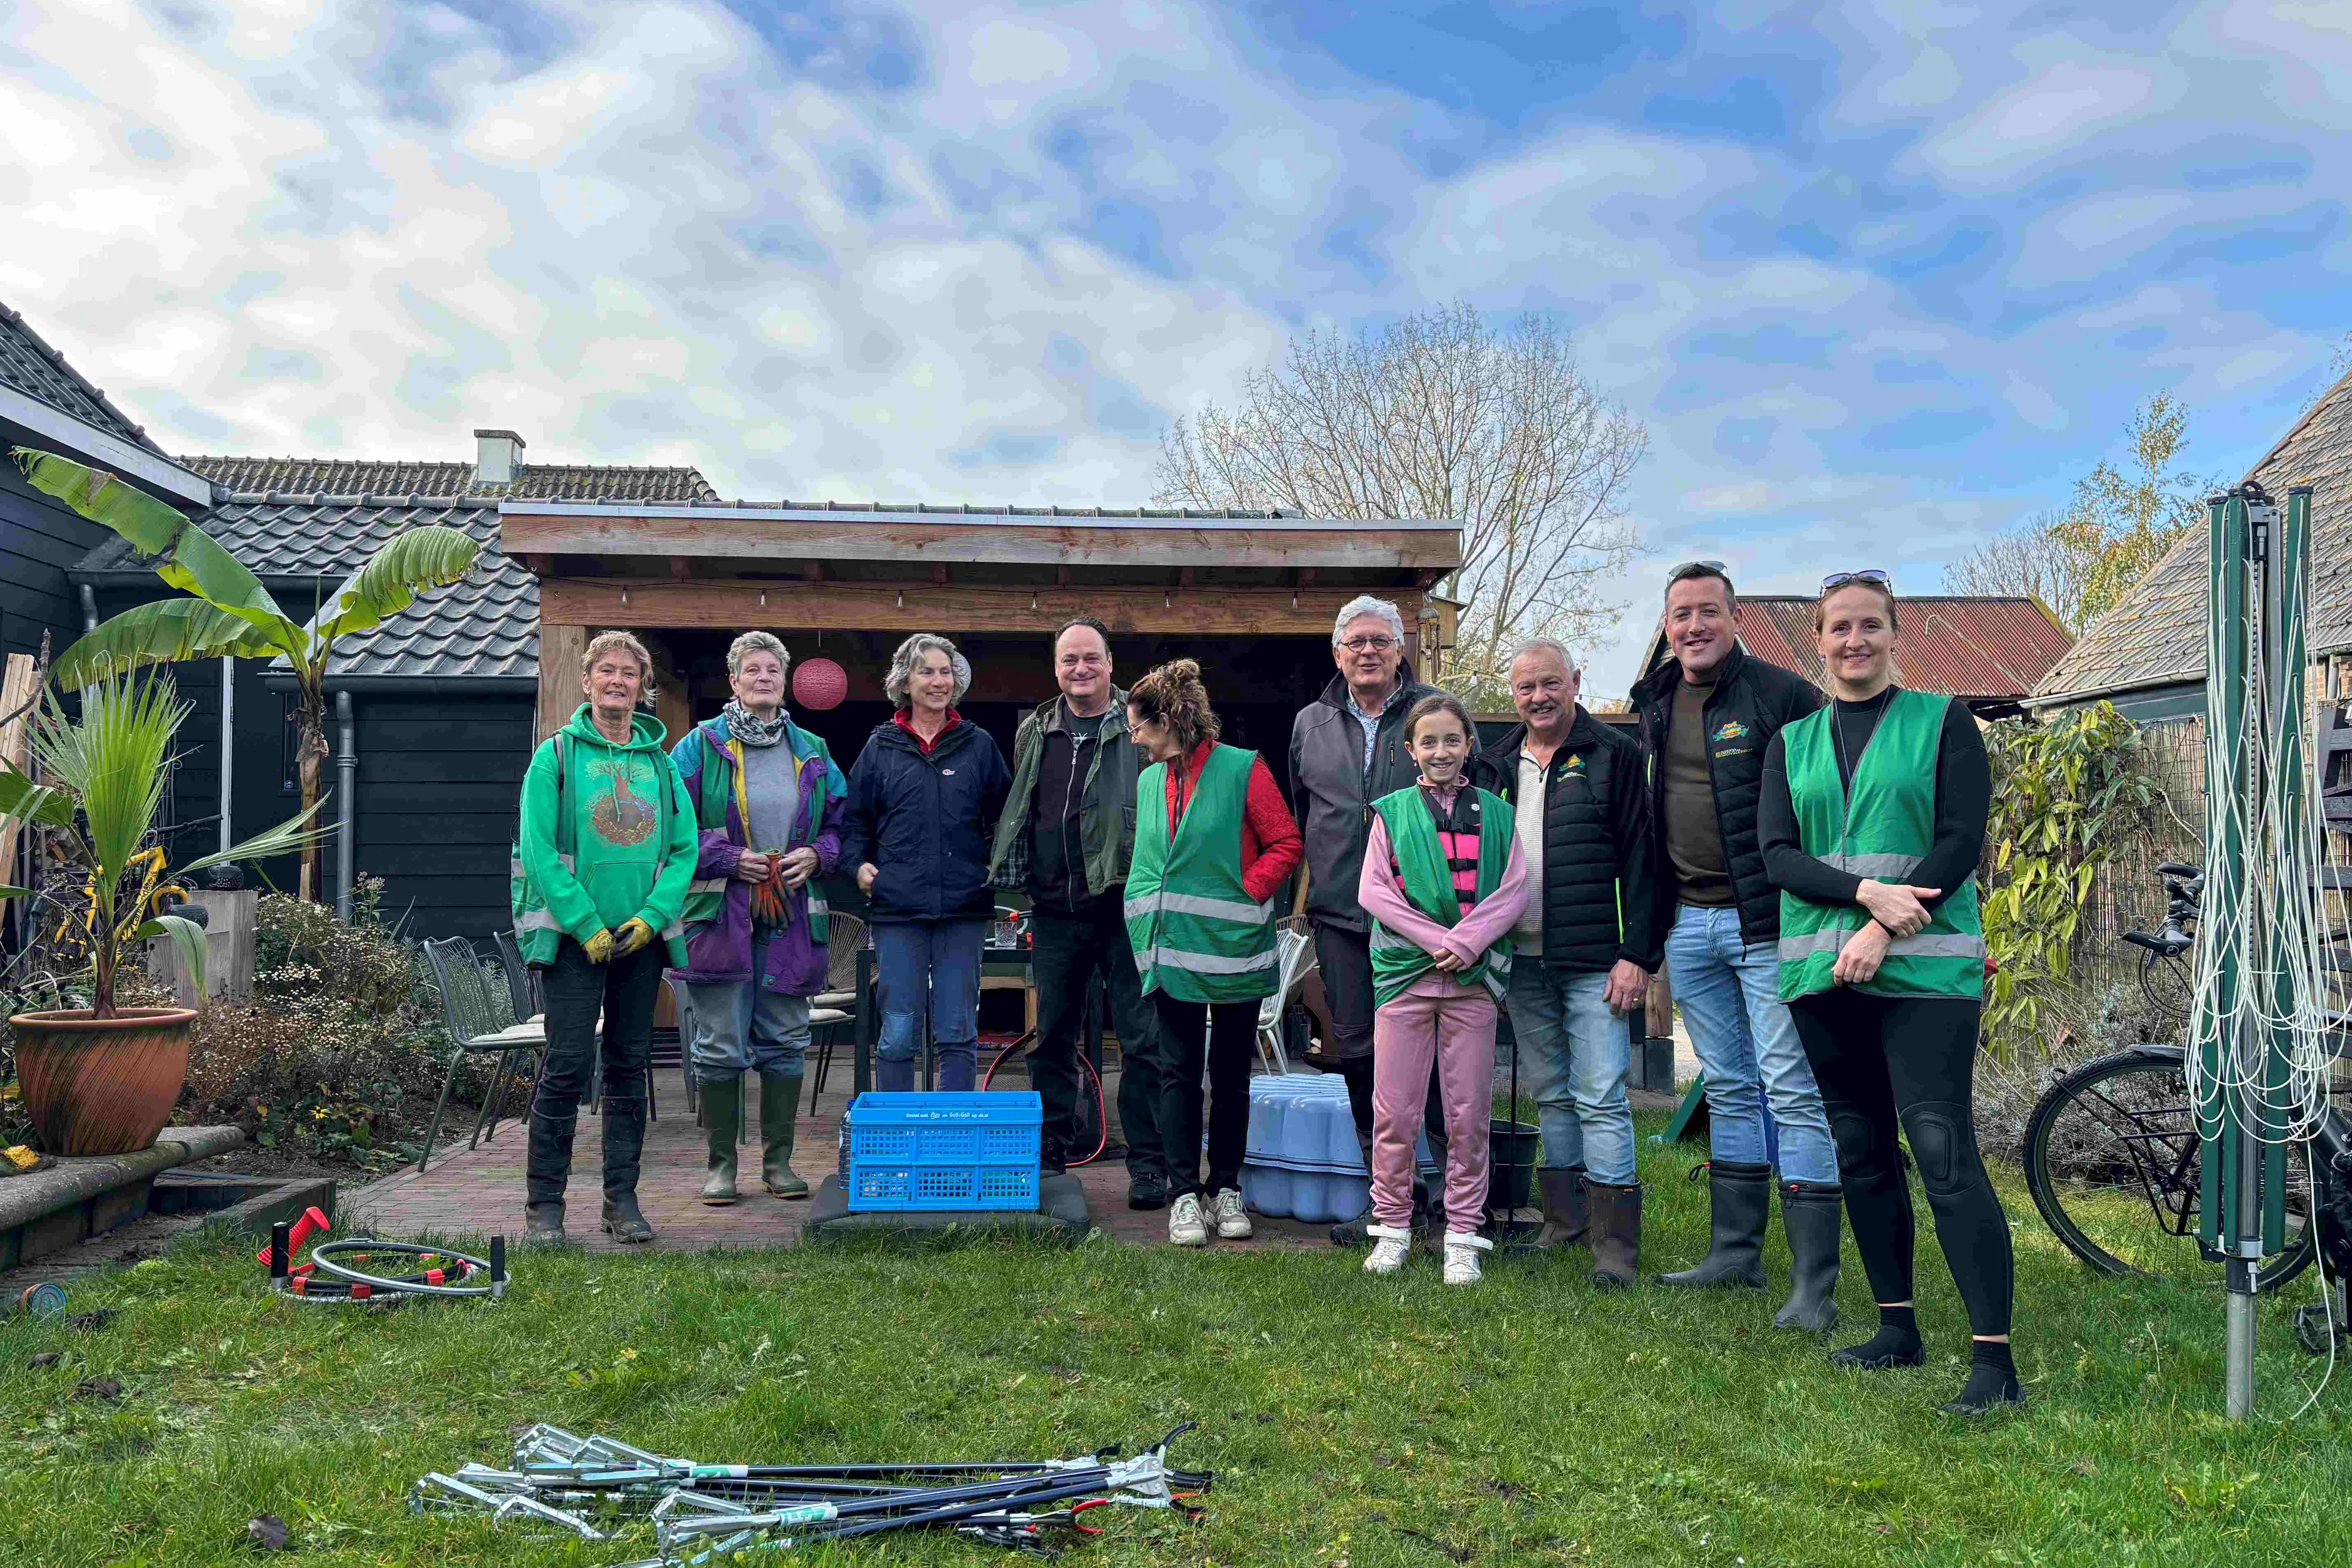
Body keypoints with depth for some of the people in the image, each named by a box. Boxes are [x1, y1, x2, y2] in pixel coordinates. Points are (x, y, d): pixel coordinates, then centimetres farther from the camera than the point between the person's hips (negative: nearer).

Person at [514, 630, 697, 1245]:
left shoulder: (660, 763, 11)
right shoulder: (556, 755, 1)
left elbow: (685, 850, 7)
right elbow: (538, 849, -7)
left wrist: (651, 916, -8)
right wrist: (586, 925, -13)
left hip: (642, 935, 4)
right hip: (575, 934, -3)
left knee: (630, 1066, 8)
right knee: (567, 1064, -5)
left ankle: (622, 1200, 15)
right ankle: (544, 1205, 5)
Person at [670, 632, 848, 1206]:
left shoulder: (812, 751, 12)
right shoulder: (702, 745, 1)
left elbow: (840, 821, 17)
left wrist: (815, 855, -2)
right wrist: (729, 859, -12)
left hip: (791, 918, 3)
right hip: (719, 915, -3)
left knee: (785, 1041, 8)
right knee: (720, 1046, 1)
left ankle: (778, 1160, 19)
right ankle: (721, 1163, 13)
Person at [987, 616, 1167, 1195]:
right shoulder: (1034, 733, 14)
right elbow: (1016, 814, 24)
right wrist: (1023, 885, 17)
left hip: (1123, 907, -4)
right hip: (1054, 910, 5)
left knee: (1141, 1038, -1)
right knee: (1051, 1036, 12)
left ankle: (1148, 1163, 8)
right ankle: (1049, 1155, 24)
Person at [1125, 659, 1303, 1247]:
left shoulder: (1243, 769, -7)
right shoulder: (1149, 781, 11)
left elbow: (1287, 843, -7)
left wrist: (1245, 892, -13)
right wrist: (1149, 914, 7)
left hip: (1233, 948, -4)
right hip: (1172, 950, 4)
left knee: (1231, 1074, 8)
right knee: (1180, 1073, 3)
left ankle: (1226, 1188, 19)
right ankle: (1184, 1193, 8)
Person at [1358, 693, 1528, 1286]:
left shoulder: (1496, 815, 9)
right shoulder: (1391, 812, 7)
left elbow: (1515, 892, 2)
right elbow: (1373, 890, -1)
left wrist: (1467, 941, -13)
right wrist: (1436, 940, -11)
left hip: (1473, 977, 1)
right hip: (1405, 972, 0)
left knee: (1469, 1113, 4)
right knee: (1394, 1111, 2)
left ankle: (1463, 1237, 14)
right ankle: (1392, 1228, 16)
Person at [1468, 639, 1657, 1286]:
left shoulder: (1614, 755, -2)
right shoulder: (1495, 764, 12)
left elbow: (1640, 861, -5)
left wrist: (1637, 954, -11)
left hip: (1594, 961, -5)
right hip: (1522, 960, 5)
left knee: (1602, 1099, -5)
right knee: (1551, 1095, 13)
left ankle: (1614, 1240, -1)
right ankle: (1565, 1220, 24)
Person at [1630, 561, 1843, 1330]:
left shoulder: (1782, 694, -8)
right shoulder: (1654, 705, 12)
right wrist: (1644, 932, 19)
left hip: (1766, 922, -6)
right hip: (1688, 924, 6)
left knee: (1793, 1094, -5)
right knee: (1728, 1092, 15)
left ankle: (1814, 1283, 1)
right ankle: (1734, 1254, 25)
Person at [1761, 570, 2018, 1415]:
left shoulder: (1942, 722, 5)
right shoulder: (1792, 742, 13)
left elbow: (1962, 841, -5)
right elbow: (1777, 855, 3)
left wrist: (1884, 933, -15)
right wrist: (1866, 892, -14)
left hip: (1924, 966, -4)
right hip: (1822, 967, 4)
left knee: (1943, 1149, -12)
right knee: (1862, 1151, 9)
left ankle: (1995, 1360, -8)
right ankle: (1898, 1329, 22)